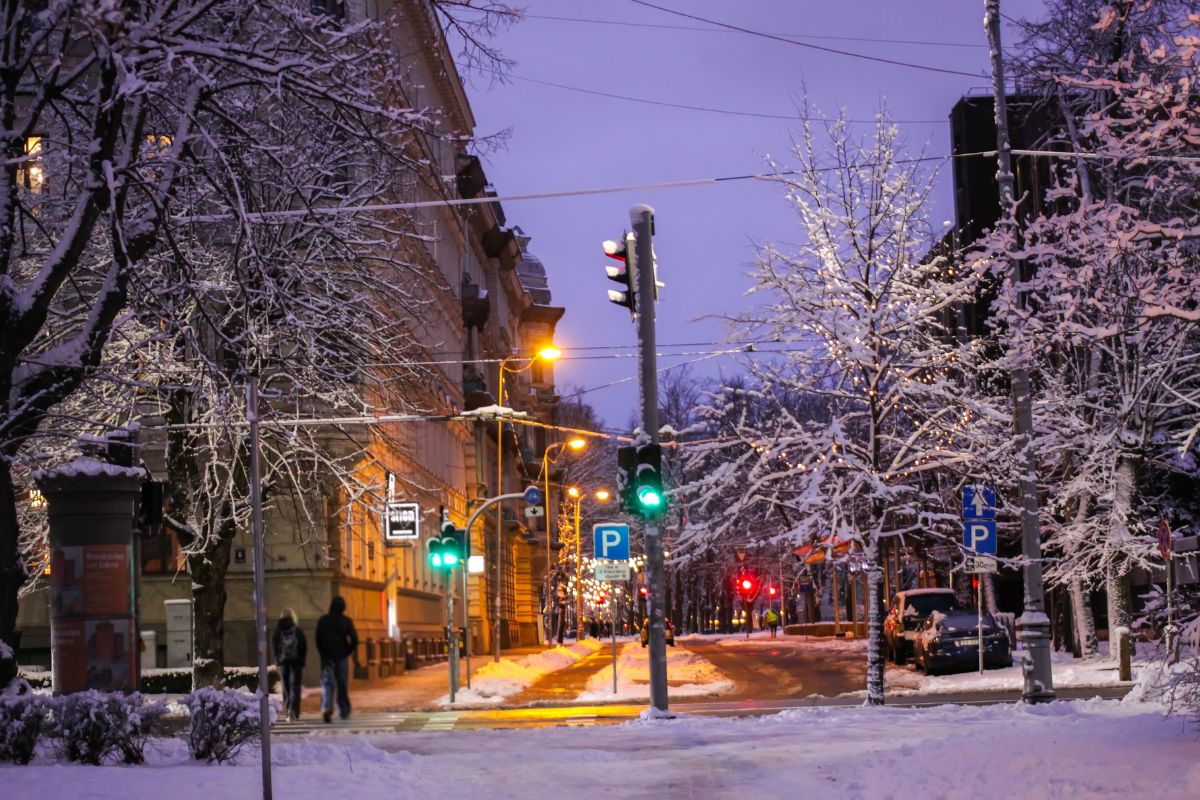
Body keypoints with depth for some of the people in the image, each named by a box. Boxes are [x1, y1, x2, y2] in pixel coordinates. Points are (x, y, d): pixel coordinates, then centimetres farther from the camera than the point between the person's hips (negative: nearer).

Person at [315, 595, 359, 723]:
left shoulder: (322, 620, 1)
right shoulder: (347, 621, -1)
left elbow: (318, 639, 1)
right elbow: (354, 639, -5)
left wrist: (321, 653, 11)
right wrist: (349, 652, 9)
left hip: (327, 656, 0)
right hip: (342, 656, 0)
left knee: (327, 683, -3)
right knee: (342, 684, 11)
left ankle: (326, 708, -24)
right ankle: (343, 712, 17)